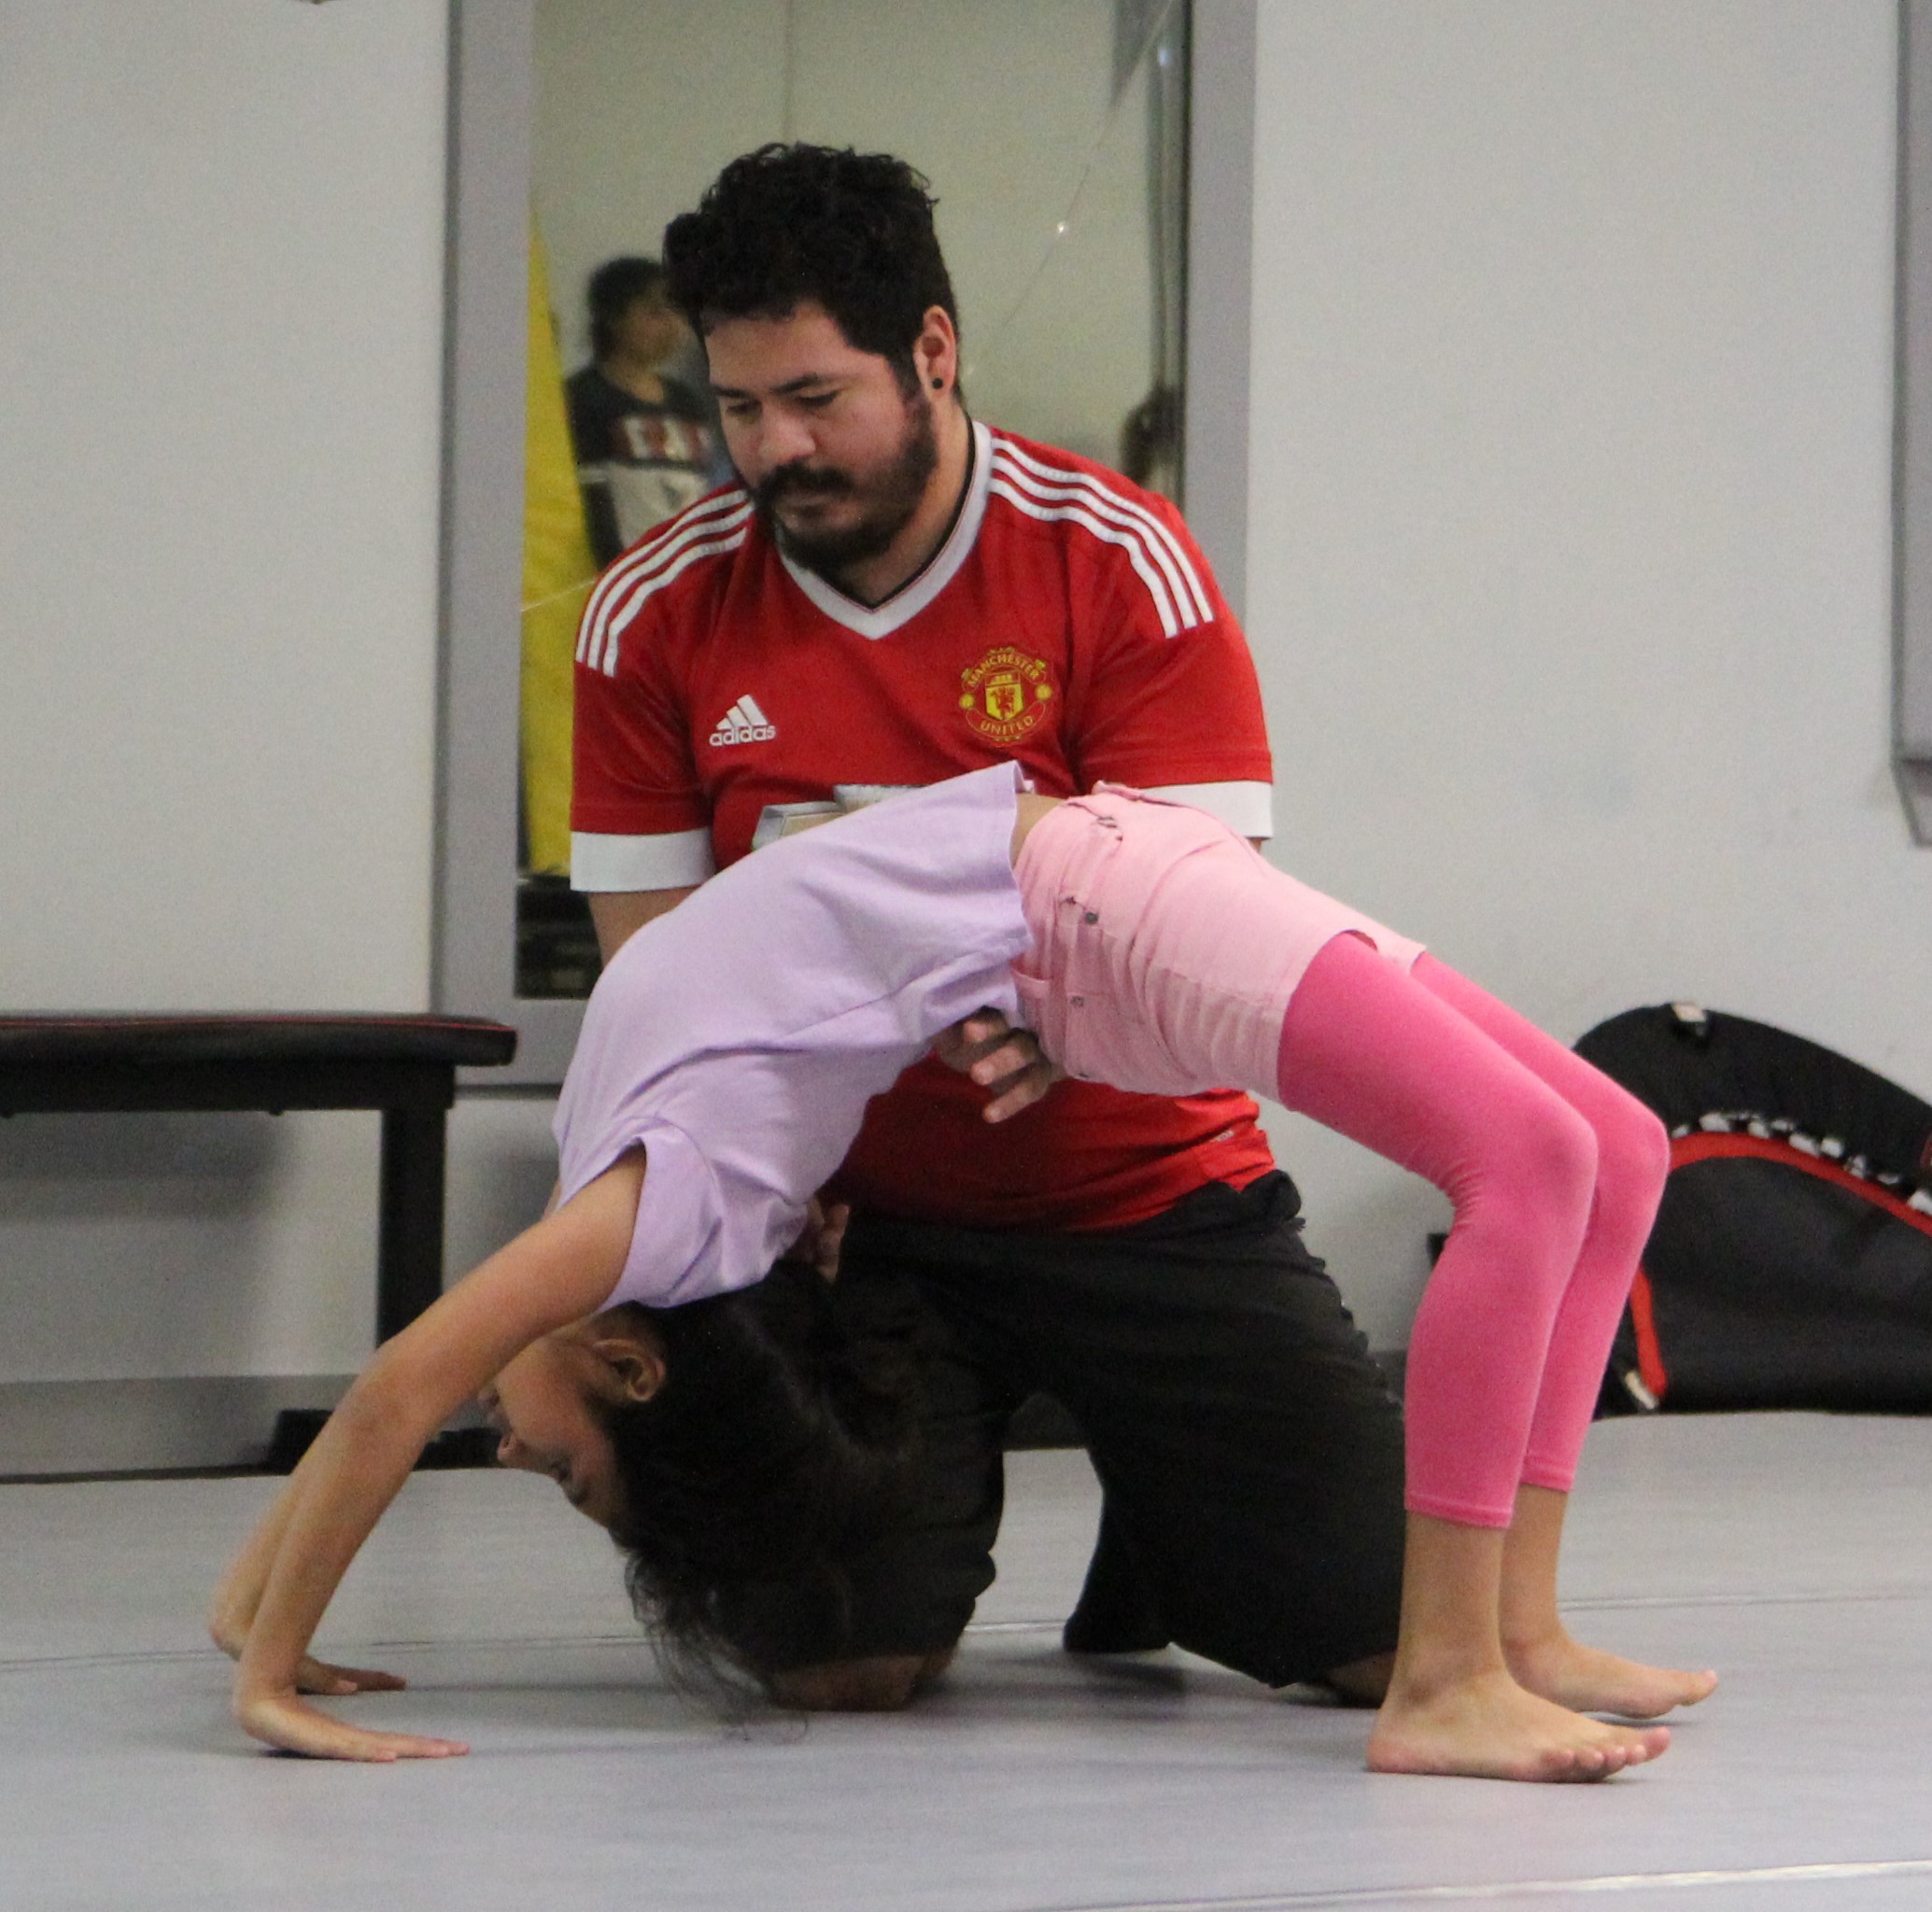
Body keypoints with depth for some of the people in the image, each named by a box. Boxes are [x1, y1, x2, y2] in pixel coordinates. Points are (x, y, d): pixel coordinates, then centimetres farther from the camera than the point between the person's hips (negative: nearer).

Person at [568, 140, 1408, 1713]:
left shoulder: (1117, 563, -10)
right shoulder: (659, 618, -2)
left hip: (1146, 1192, -1)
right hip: (856, 1216, 1)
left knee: (1396, 1637, -8)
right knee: (839, 1665, -19)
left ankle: (1156, 1539, 27)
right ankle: (942, 1508, 19)